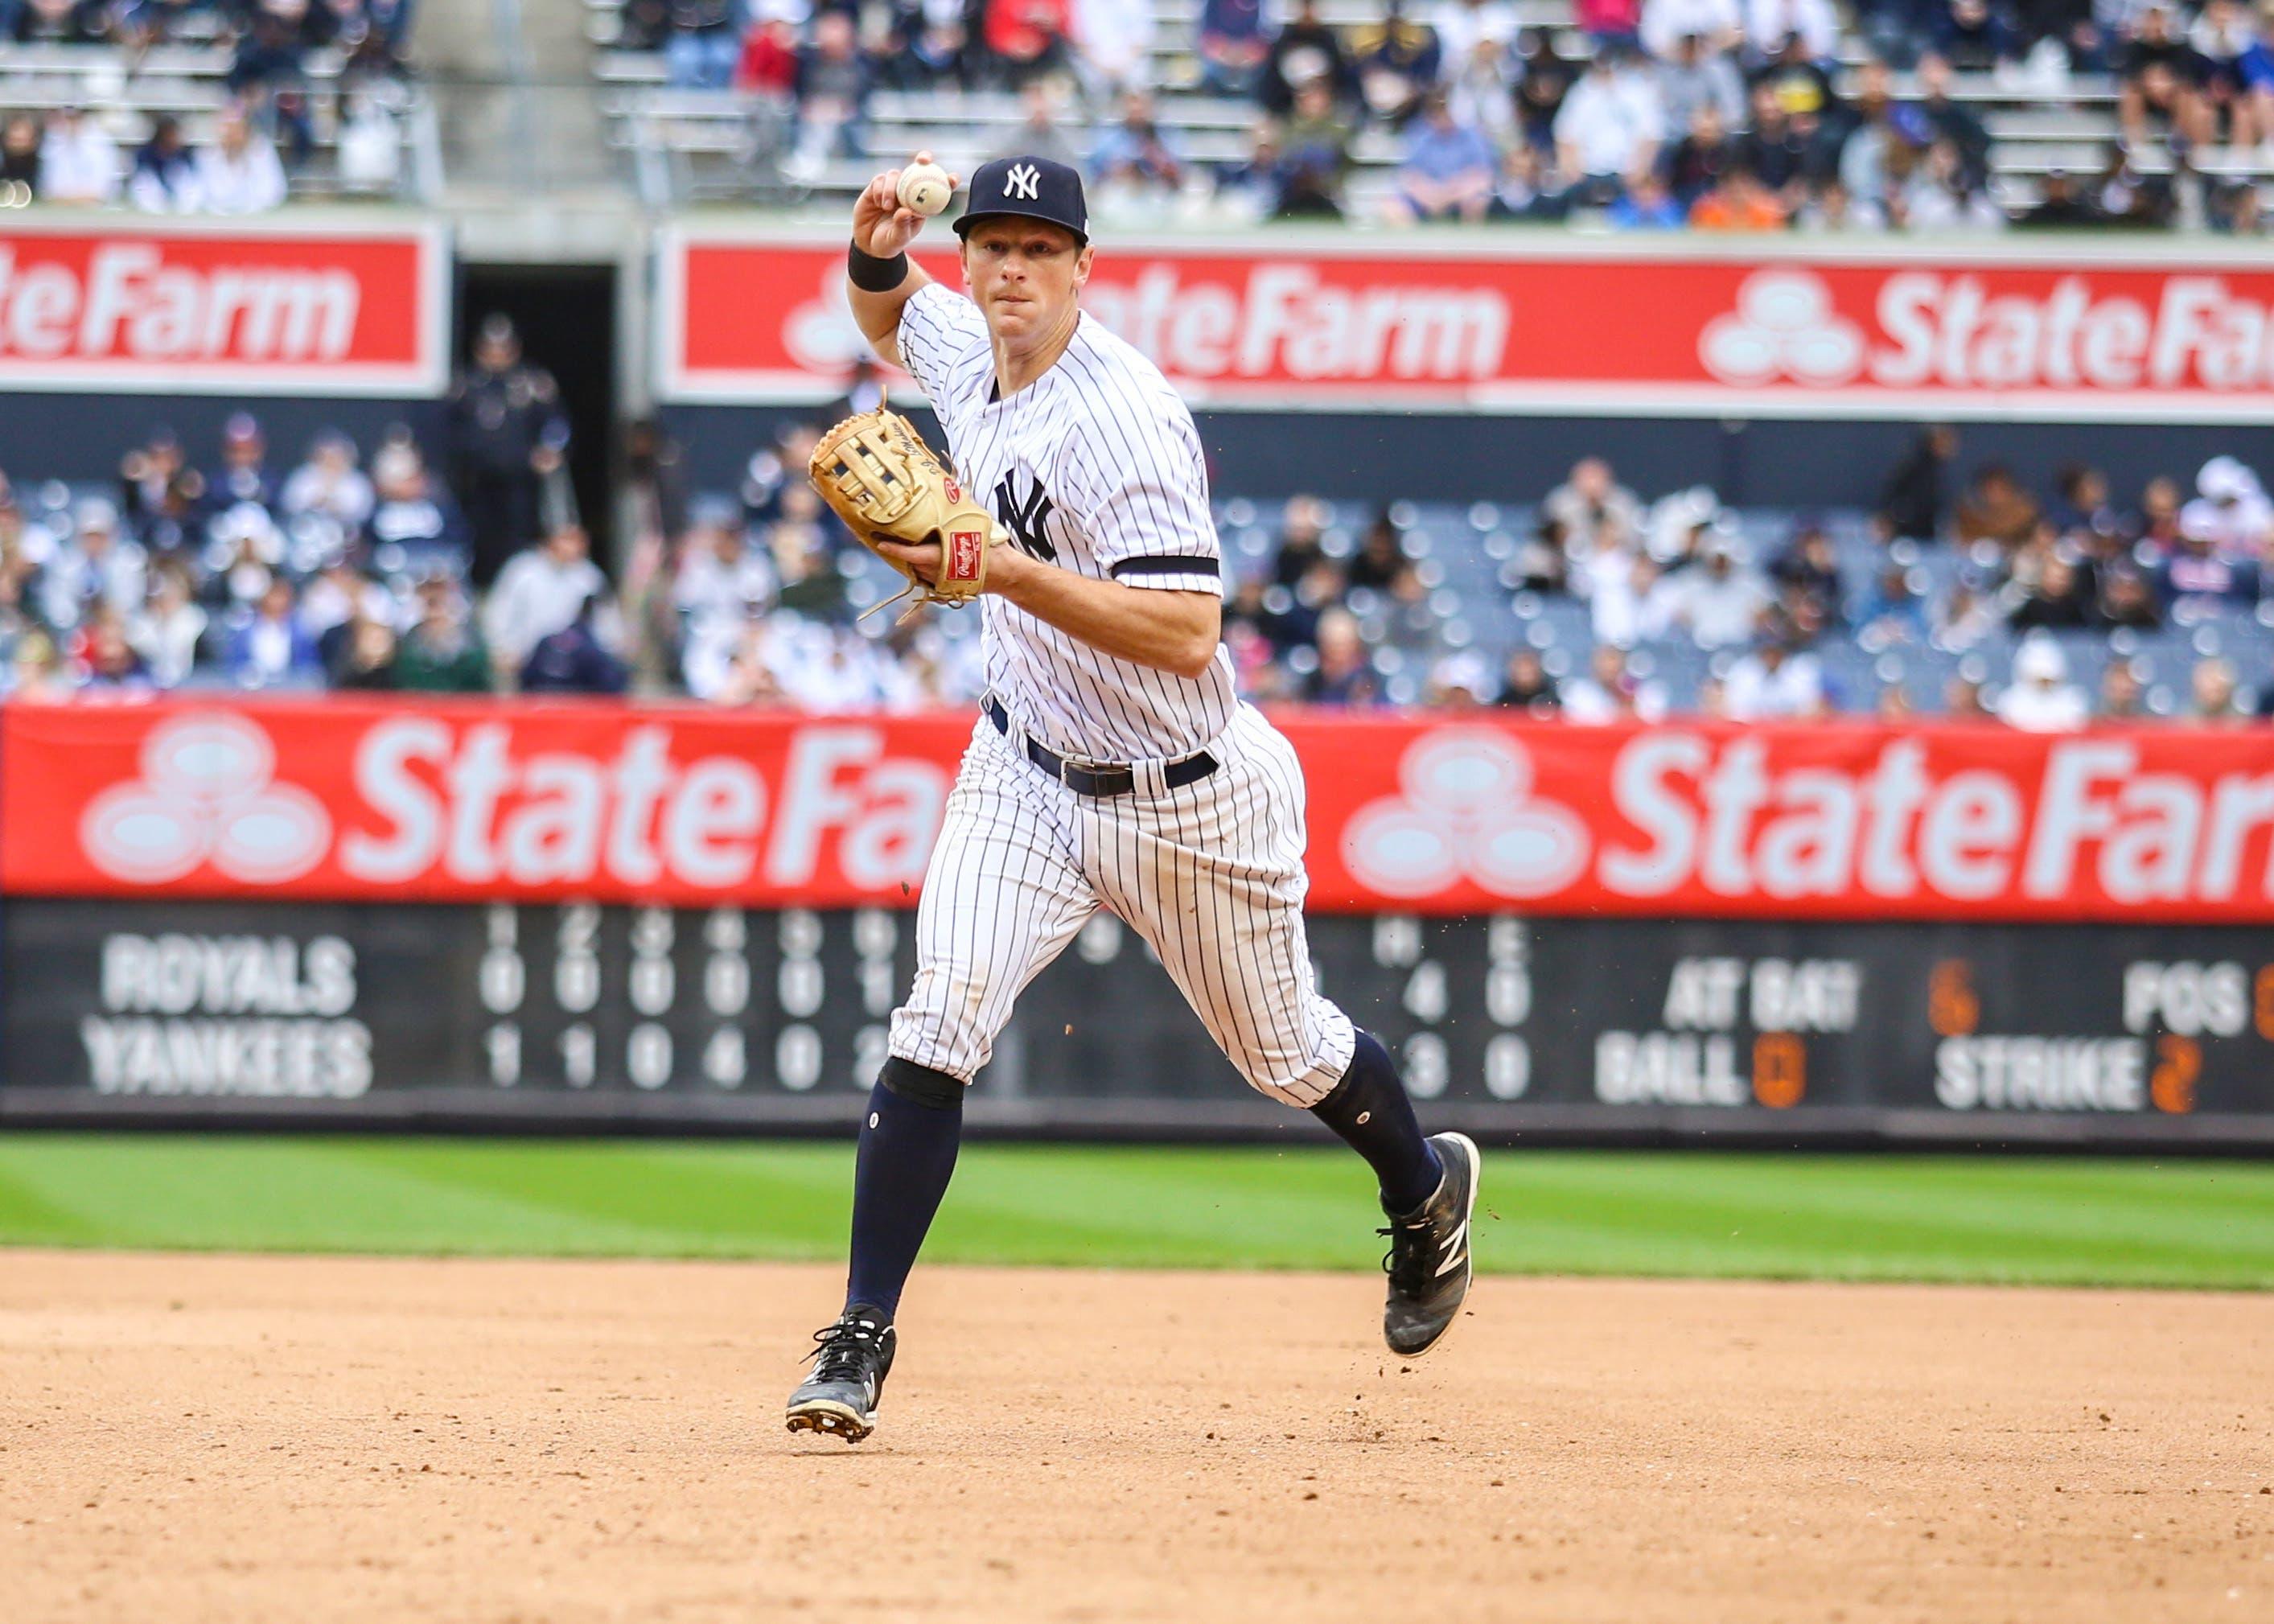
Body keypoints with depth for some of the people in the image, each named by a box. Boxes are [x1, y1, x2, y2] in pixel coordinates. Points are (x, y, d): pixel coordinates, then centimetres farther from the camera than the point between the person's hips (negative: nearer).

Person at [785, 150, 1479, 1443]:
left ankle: (1427, 1191, 48)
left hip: (1189, 798, -5)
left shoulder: (1124, 419, -29)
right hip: (1029, 772, 5)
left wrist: (1006, 572, -43)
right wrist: (878, 250, -4)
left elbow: (1188, 634, -36)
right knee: (941, 1025, -15)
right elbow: (890, 315, 20)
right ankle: (864, 1337, -13)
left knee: (1285, 1053, 16)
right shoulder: (966, 354, -5)